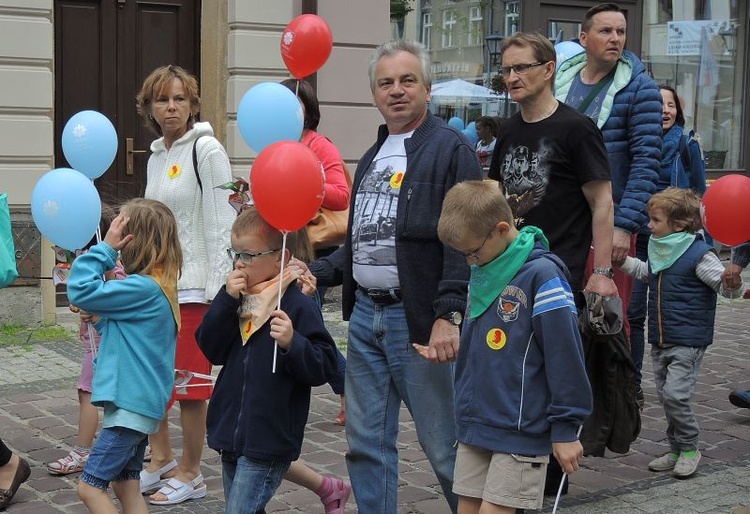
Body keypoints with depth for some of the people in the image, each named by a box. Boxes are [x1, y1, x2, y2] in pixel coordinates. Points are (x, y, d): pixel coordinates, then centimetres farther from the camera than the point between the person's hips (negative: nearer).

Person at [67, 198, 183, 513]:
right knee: (126, 485, 16)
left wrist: (105, 248, -16)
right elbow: (109, 326, 20)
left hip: (131, 405, -10)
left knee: (89, 487, -5)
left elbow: (80, 291, -23)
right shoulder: (156, 285, 9)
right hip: (137, 401, 10)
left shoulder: (143, 289, -21)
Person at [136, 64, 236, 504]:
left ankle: (190, 474, 13)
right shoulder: (156, 158, 16)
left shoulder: (206, 150, -7)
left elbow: (221, 222, -13)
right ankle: (162, 460, 26)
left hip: (193, 286, -7)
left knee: (189, 384, 0)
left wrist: (217, 289, -17)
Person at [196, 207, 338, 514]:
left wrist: (292, 343, -31)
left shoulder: (298, 305, -11)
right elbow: (211, 350, -2)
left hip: (269, 442, -7)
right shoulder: (237, 299, 8)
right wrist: (226, 300, -10)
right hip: (231, 435, 7)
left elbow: (323, 367, -14)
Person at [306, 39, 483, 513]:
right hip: (365, 313, 8)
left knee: (444, 443, 0)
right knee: (367, 442, 12)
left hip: (419, 318, -8)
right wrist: (316, 273, 10)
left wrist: (449, 315, -22)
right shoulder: (373, 157, 19)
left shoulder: (452, 149, -7)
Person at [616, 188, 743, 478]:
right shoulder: (659, 252, 8)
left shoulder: (700, 255, -15)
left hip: (688, 342, -8)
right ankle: (676, 450, 25)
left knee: (675, 394, -14)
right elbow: (644, 272, 31)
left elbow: (727, 288, -16)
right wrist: (619, 259, 25)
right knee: (665, 396, 12)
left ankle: (690, 448, 6)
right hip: (659, 342, 8)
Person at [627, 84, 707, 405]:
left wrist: (703, 247, -1)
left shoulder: (687, 145, -1)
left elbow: (700, 198, 2)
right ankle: (632, 384, 11)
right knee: (633, 313, 1)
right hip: (636, 239, 1)